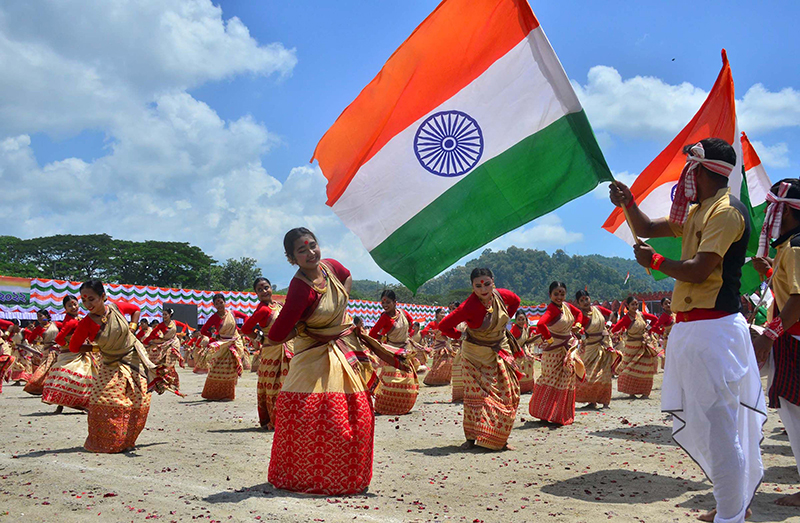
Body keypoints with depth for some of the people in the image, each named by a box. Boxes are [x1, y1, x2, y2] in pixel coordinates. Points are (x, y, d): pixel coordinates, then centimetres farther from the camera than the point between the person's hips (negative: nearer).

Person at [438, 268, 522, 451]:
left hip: (501, 351, 5)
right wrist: (460, 336, -10)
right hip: (476, 354, -5)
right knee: (478, 396, -5)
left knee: (507, 395, 7)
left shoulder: (502, 295, -13)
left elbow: (516, 301, 13)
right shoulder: (469, 307, -28)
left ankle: (498, 438, 19)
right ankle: (473, 436, 7)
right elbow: (443, 326, -23)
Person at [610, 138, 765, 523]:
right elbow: (648, 229, 26)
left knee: (717, 426, -5)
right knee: (694, 422, 17)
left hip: (713, 329, -10)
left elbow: (698, 271, -20)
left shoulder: (727, 212, -12)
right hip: (691, 328, 10)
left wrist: (654, 261, -6)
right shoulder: (697, 213, 18)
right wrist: (629, 204, 8)